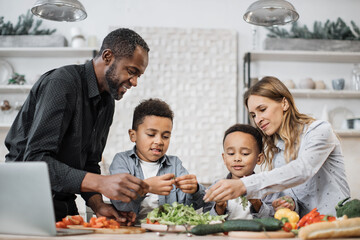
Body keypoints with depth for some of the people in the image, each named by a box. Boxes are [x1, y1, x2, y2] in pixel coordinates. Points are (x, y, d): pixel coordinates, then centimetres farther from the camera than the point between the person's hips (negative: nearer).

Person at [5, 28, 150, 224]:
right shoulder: (61, 83, -19)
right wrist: (100, 182, -36)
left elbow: (89, 163, 11)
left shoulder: (107, 103, 9)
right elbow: (36, 160, -27)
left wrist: (98, 205, -9)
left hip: (63, 205, 7)